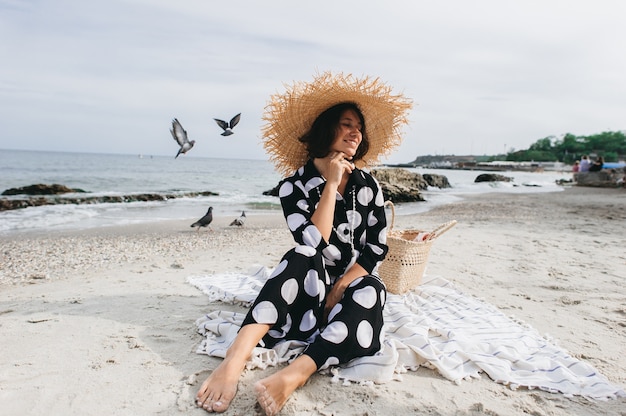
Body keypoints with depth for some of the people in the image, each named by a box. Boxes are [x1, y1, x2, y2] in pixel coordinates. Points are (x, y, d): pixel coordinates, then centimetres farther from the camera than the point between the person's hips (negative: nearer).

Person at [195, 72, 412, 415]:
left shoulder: (368, 186, 0)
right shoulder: (294, 185, -10)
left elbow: (378, 247, -3)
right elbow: (314, 245, -22)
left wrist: (340, 288, -15)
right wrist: (332, 185, -22)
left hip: (354, 284, 3)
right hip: (310, 286, -2)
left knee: (371, 291, -33)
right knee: (301, 257, -36)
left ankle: (290, 377, -46)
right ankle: (235, 359, -47)